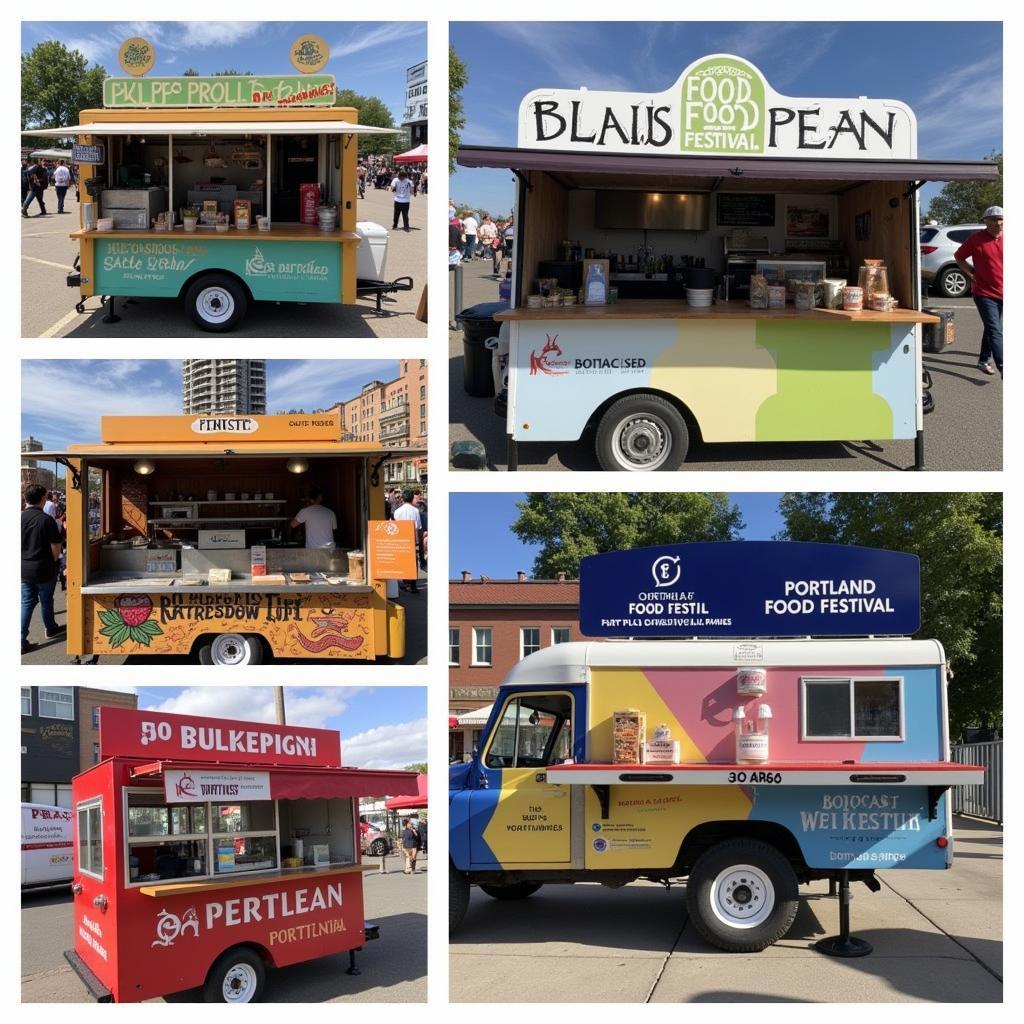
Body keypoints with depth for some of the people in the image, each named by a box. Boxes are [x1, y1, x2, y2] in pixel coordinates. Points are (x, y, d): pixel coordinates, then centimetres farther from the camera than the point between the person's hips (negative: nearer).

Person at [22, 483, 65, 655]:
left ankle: (21, 640, 5)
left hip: (23, 569, 3)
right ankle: (50, 630, 37)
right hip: (43, 569, -3)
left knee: (26, 602, 11)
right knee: (46, 601, 17)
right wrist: (53, 562, 5)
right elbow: (56, 547, -13)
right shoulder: (47, 520, -17)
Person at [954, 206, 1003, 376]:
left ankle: (984, 360, 31)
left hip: (1002, 293, 4)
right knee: (995, 330, -12)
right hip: (984, 292, -4)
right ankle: (1002, 368, -21)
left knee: (991, 328, 17)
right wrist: (971, 274, -4)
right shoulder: (976, 239, -7)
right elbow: (959, 257, 4)